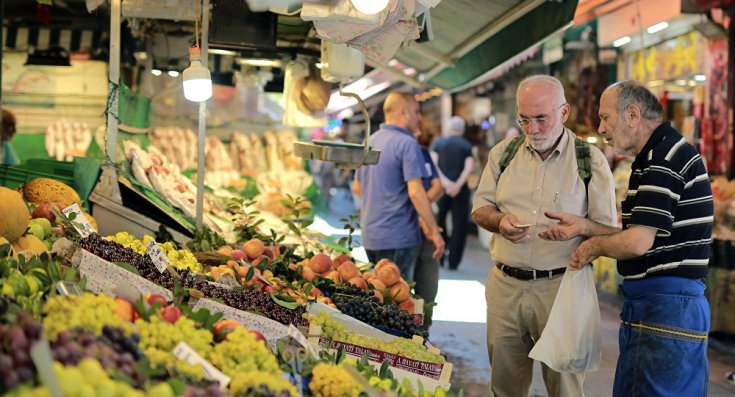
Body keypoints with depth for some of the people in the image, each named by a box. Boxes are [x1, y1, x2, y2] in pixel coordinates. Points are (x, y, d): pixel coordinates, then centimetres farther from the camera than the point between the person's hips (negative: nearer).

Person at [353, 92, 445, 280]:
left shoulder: (370, 141, 13)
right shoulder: (407, 143, -13)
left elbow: (357, 188, 21)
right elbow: (416, 192, -21)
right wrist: (434, 231, -16)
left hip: (370, 236, 8)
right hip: (398, 238, -8)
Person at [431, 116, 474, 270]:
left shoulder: (438, 143, 7)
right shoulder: (467, 146, 5)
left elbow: (433, 163, -6)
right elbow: (469, 167, -10)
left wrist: (444, 181, -13)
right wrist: (458, 185, -16)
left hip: (442, 188, 1)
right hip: (460, 190, -1)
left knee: (439, 222, 17)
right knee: (459, 225, 4)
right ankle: (453, 261, 1)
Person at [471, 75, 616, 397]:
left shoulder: (590, 159, -1)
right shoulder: (503, 153, 10)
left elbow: (608, 230, -1)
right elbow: (480, 208, 14)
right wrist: (499, 221, -8)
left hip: (560, 286, -3)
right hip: (505, 283, 3)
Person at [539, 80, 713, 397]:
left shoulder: (665, 159, -16)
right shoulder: (655, 157, 18)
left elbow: (638, 243, -23)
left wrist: (594, 246, -4)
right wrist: (584, 226, 8)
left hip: (669, 310, -11)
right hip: (644, 305, 11)